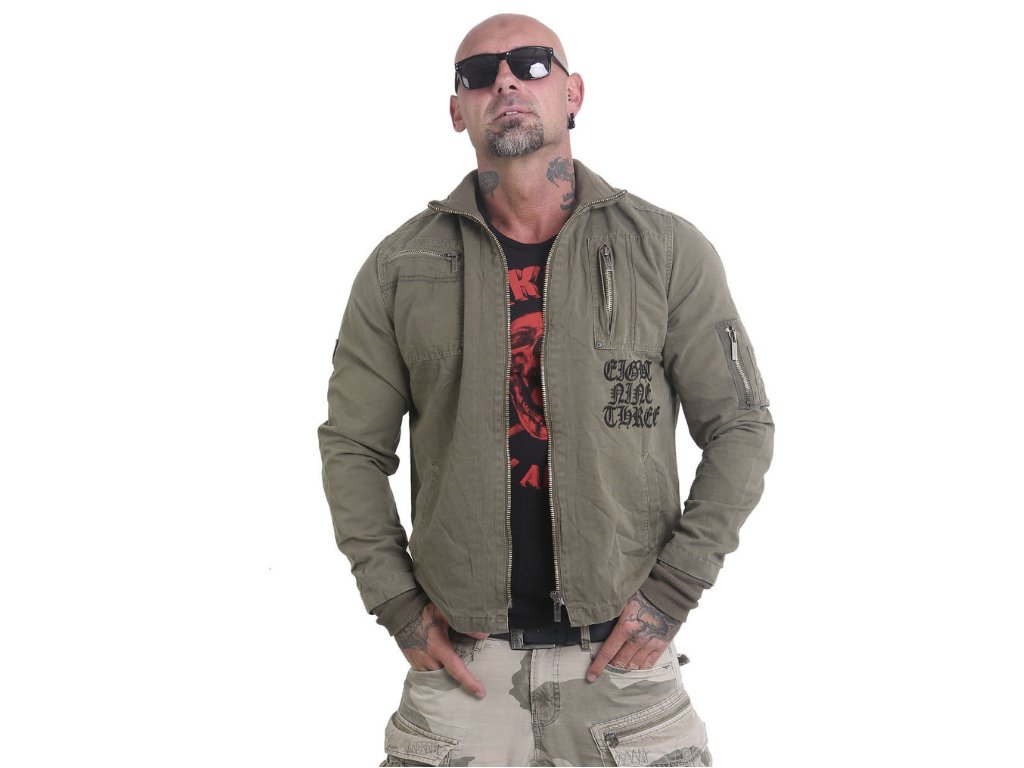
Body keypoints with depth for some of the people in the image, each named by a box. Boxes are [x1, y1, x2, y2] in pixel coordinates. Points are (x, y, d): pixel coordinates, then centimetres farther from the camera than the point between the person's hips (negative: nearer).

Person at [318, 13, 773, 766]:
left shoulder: (668, 251, -2)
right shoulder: (400, 267, 2)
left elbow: (740, 427, 1)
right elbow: (353, 445, 7)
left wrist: (672, 591, -6)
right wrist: (397, 604, -2)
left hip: (623, 654, 0)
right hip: (460, 661, 1)